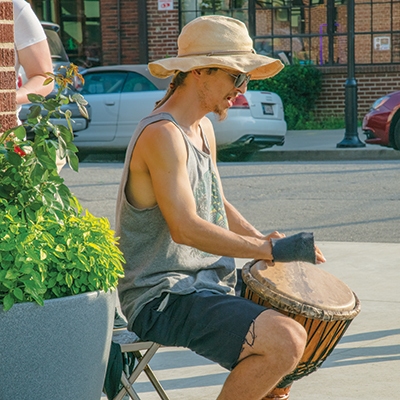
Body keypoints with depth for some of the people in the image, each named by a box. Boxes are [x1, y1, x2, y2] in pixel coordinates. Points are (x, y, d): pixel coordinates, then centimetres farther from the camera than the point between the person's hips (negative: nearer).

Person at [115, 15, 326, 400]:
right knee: (284, 341, -26)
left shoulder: (204, 129, 14)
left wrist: (263, 238, 8)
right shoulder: (162, 134, -19)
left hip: (207, 283, 10)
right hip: (161, 299, -10)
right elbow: (185, 228, -26)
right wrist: (268, 250, -23)